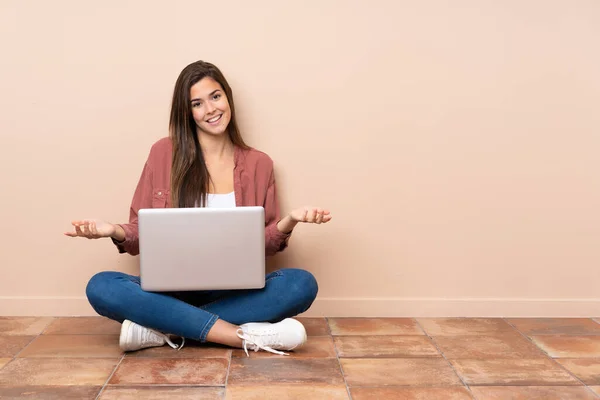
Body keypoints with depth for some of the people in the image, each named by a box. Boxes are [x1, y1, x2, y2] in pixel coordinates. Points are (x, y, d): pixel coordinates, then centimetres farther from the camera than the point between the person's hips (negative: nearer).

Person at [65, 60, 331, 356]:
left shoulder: (258, 164, 5)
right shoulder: (164, 153, 2)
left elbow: (263, 244, 7)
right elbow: (142, 232, 5)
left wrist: (290, 221, -13)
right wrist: (116, 232, -17)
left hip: (235, 292, 1)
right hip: (173, 289, 0)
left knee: (303, 284, -27)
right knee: (100, 287, -28)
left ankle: (162, 329, -26)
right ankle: (247, 336, -32)